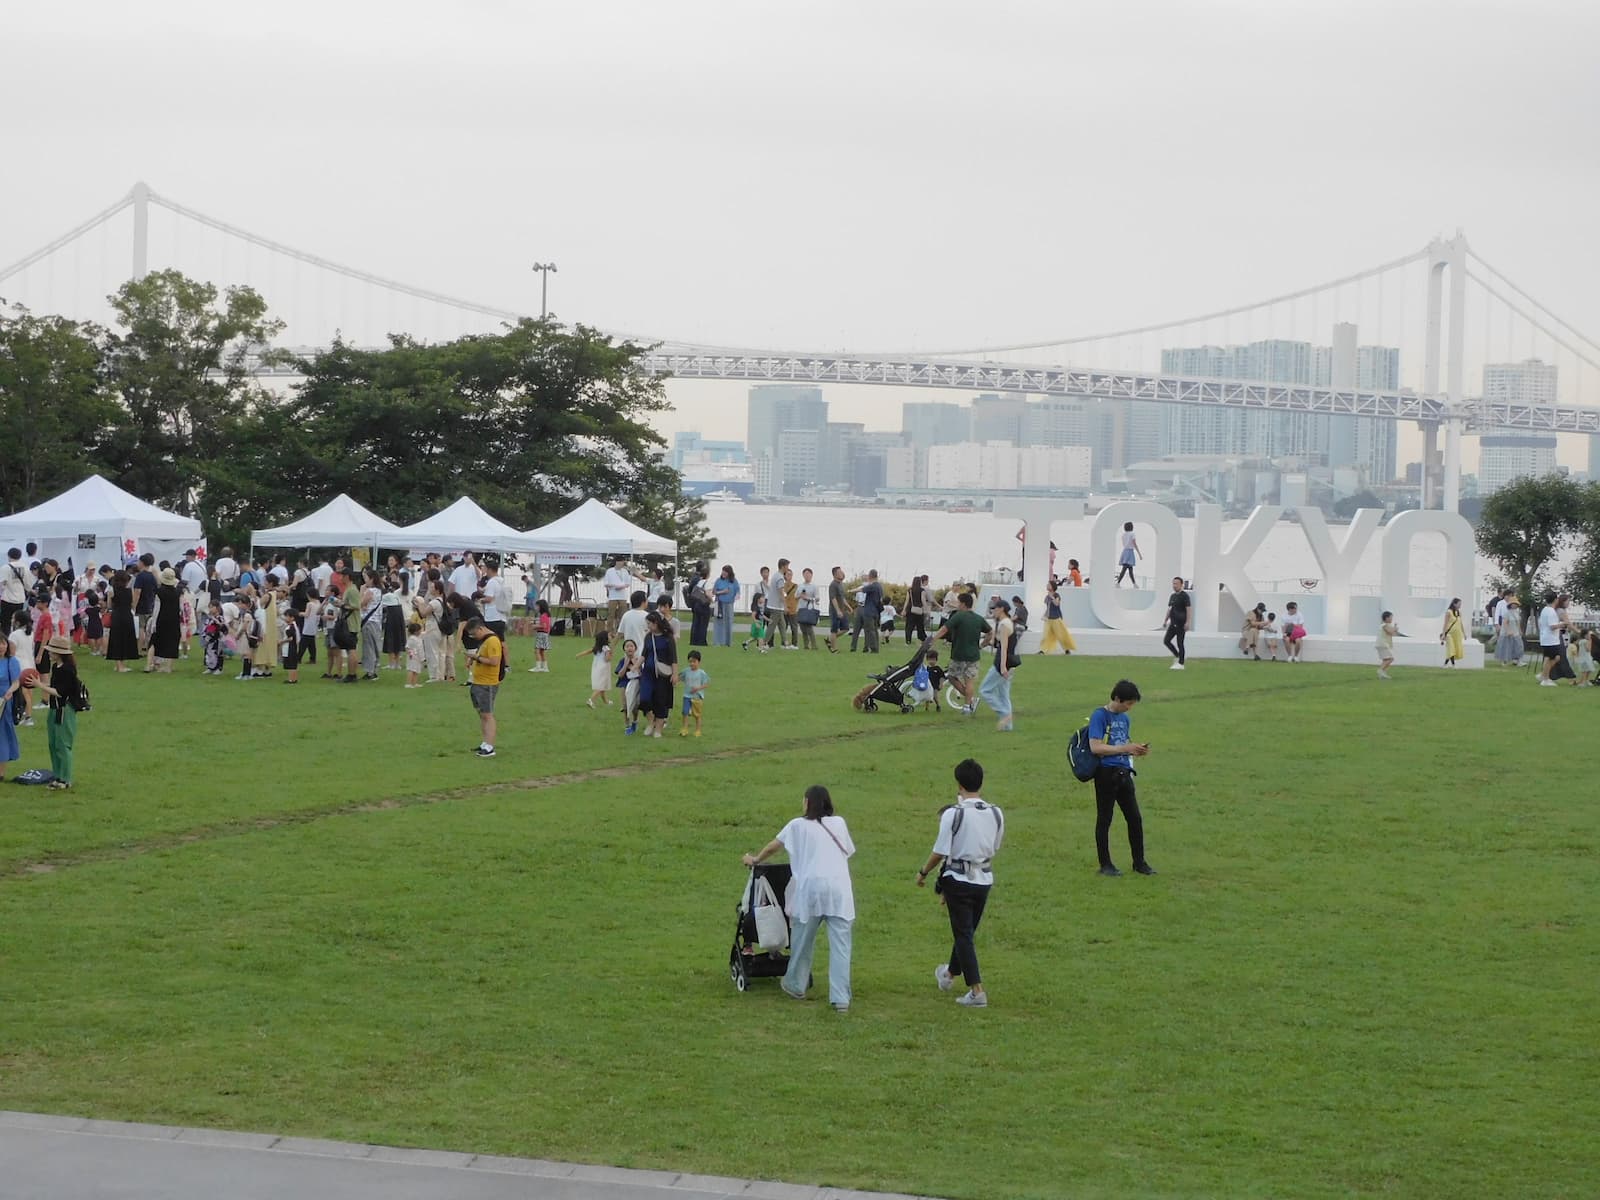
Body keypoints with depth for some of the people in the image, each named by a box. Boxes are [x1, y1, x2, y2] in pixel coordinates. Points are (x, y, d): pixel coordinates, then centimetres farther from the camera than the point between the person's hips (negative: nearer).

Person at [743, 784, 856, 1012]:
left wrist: (754, 860, 40)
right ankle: (840, 998, -8)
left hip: (811, 887, -1)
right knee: (840, 944, -2)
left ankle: (795, 986, 32)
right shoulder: (839, 823, 15)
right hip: (839, 888, 1)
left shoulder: (798, 825, 10)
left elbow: (772, 847, 20)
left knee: (802, 941, 16)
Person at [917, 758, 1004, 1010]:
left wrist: (923, 873, 2)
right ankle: (950, 973, 44)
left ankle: (976, 990, -6)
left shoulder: (953, 814, -18)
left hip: (958, 878, -5)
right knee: (967, 931, 22)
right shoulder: (996, 814, -3)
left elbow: (940, 851, -13)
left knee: (963, 934, 1)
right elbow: (994, 848, 8)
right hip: (984, 879, 6)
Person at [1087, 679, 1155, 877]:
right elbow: (1095, 747, -20)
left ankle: (1139, 862, 16)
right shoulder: (1099, 716, -10)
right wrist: (1125, 748, -19)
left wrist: (1137, 750, 1)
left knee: (1135, 818, 7)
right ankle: (1105, 864, 9)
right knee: (1104, 819, 2)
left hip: (1123, 772, 7)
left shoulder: (1124, 718, 14)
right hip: (1106, 773, -7)